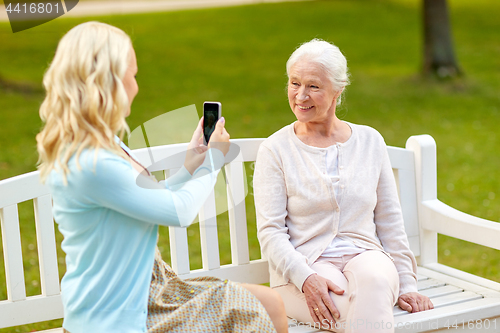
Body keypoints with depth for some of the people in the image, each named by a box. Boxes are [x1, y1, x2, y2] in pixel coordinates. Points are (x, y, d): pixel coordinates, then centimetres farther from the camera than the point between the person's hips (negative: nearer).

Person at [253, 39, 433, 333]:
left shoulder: (370, 141, 12)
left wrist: (406, 285, 6)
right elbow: (270, 231, -3)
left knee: (373, 279, -36)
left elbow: (390, 222, 14)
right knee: (368, 309, -35)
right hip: (302, 268, -2)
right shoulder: (275, 150, 3)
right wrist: (306, 278, -20)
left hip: (364, 256, 3)